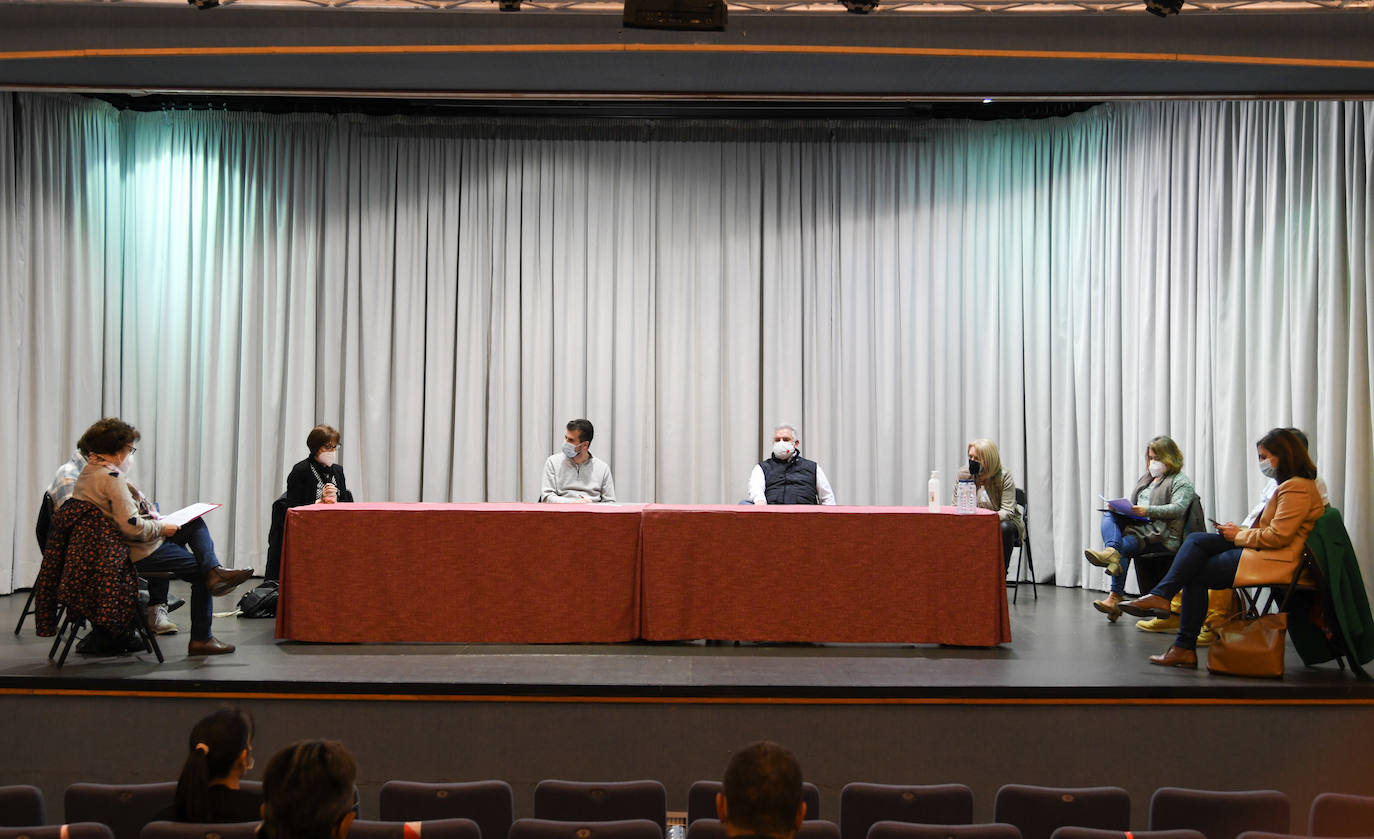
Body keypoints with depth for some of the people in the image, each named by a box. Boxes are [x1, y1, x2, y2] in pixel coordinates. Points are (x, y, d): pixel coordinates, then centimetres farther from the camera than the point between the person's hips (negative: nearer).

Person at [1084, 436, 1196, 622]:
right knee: (1109, 515, -22)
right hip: (1137, 526, 7)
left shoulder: (1181, 481, 3)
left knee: (1124, 545, -33)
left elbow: (1178, 509, -13)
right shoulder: (1145, 479, 29)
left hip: (1161, 533, -7)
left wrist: (1148, 511, -26)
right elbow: (1133, 505, 27)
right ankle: (1111, 551, -48)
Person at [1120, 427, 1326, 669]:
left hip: (1272, 561, -10)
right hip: (1263, 552, 10)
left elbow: (1278, 536, -19)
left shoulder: (1297, 488, -13)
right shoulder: (1290, 485, 20)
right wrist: (1240, 531, 6)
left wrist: (1239, 535, -6)